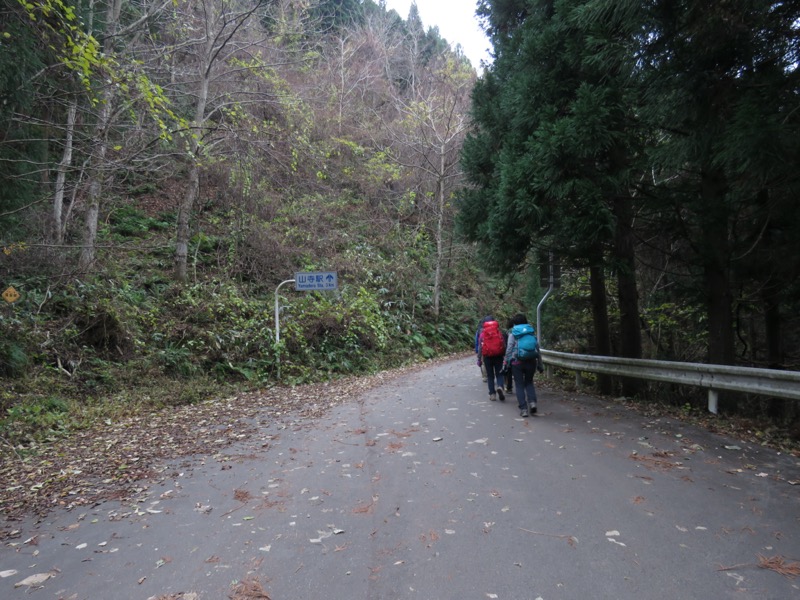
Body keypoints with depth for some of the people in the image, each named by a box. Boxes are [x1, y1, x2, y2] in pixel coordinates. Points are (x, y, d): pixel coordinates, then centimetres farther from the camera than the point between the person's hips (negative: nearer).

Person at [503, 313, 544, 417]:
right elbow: (538, 350, 8)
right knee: (529, 383, 20)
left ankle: (523, 409, 3)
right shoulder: (531, 332, 8)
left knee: (519, 385, 6)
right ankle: (532, 402, -1)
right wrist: (540, 364, 14)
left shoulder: (513, 334, -1)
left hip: (517, 363, -3)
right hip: (531, 362, 3)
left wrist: (506, 363, 0)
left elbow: (509, 350, -6)